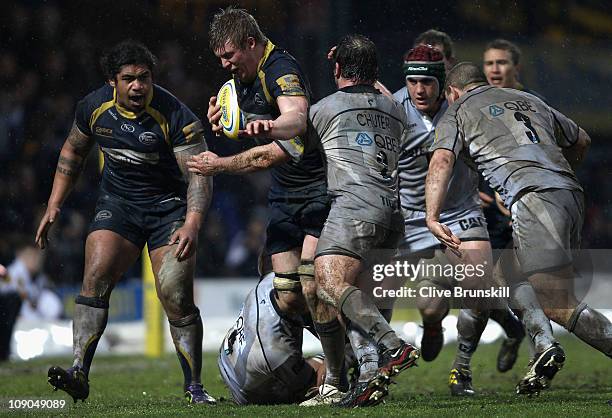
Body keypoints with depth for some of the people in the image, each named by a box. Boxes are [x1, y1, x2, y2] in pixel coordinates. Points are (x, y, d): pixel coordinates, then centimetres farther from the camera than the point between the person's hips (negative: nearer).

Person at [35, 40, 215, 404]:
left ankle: (194, 388, 1)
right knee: (95, 278, -17)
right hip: (117, 203, 4)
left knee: (177, 300, -11)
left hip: (170, 207, -3)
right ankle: (79, 374, -19)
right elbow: (73, 150, 14)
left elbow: (199, 174, -22)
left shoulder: (176, 116, -19)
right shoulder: (94, 107, -5)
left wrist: (192, 225, -37)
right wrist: (55, 206, 11)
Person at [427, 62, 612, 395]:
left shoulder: (456, 114, 16)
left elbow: (441, 161, -3)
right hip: (571, 195, 7)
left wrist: (432, 217, -14)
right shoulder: (529, 100, 30)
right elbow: (581, 141, 40)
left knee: (558, 306, -11)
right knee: (510, 277, 19)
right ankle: (545, 344, 0)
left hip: (533, 197, -7)